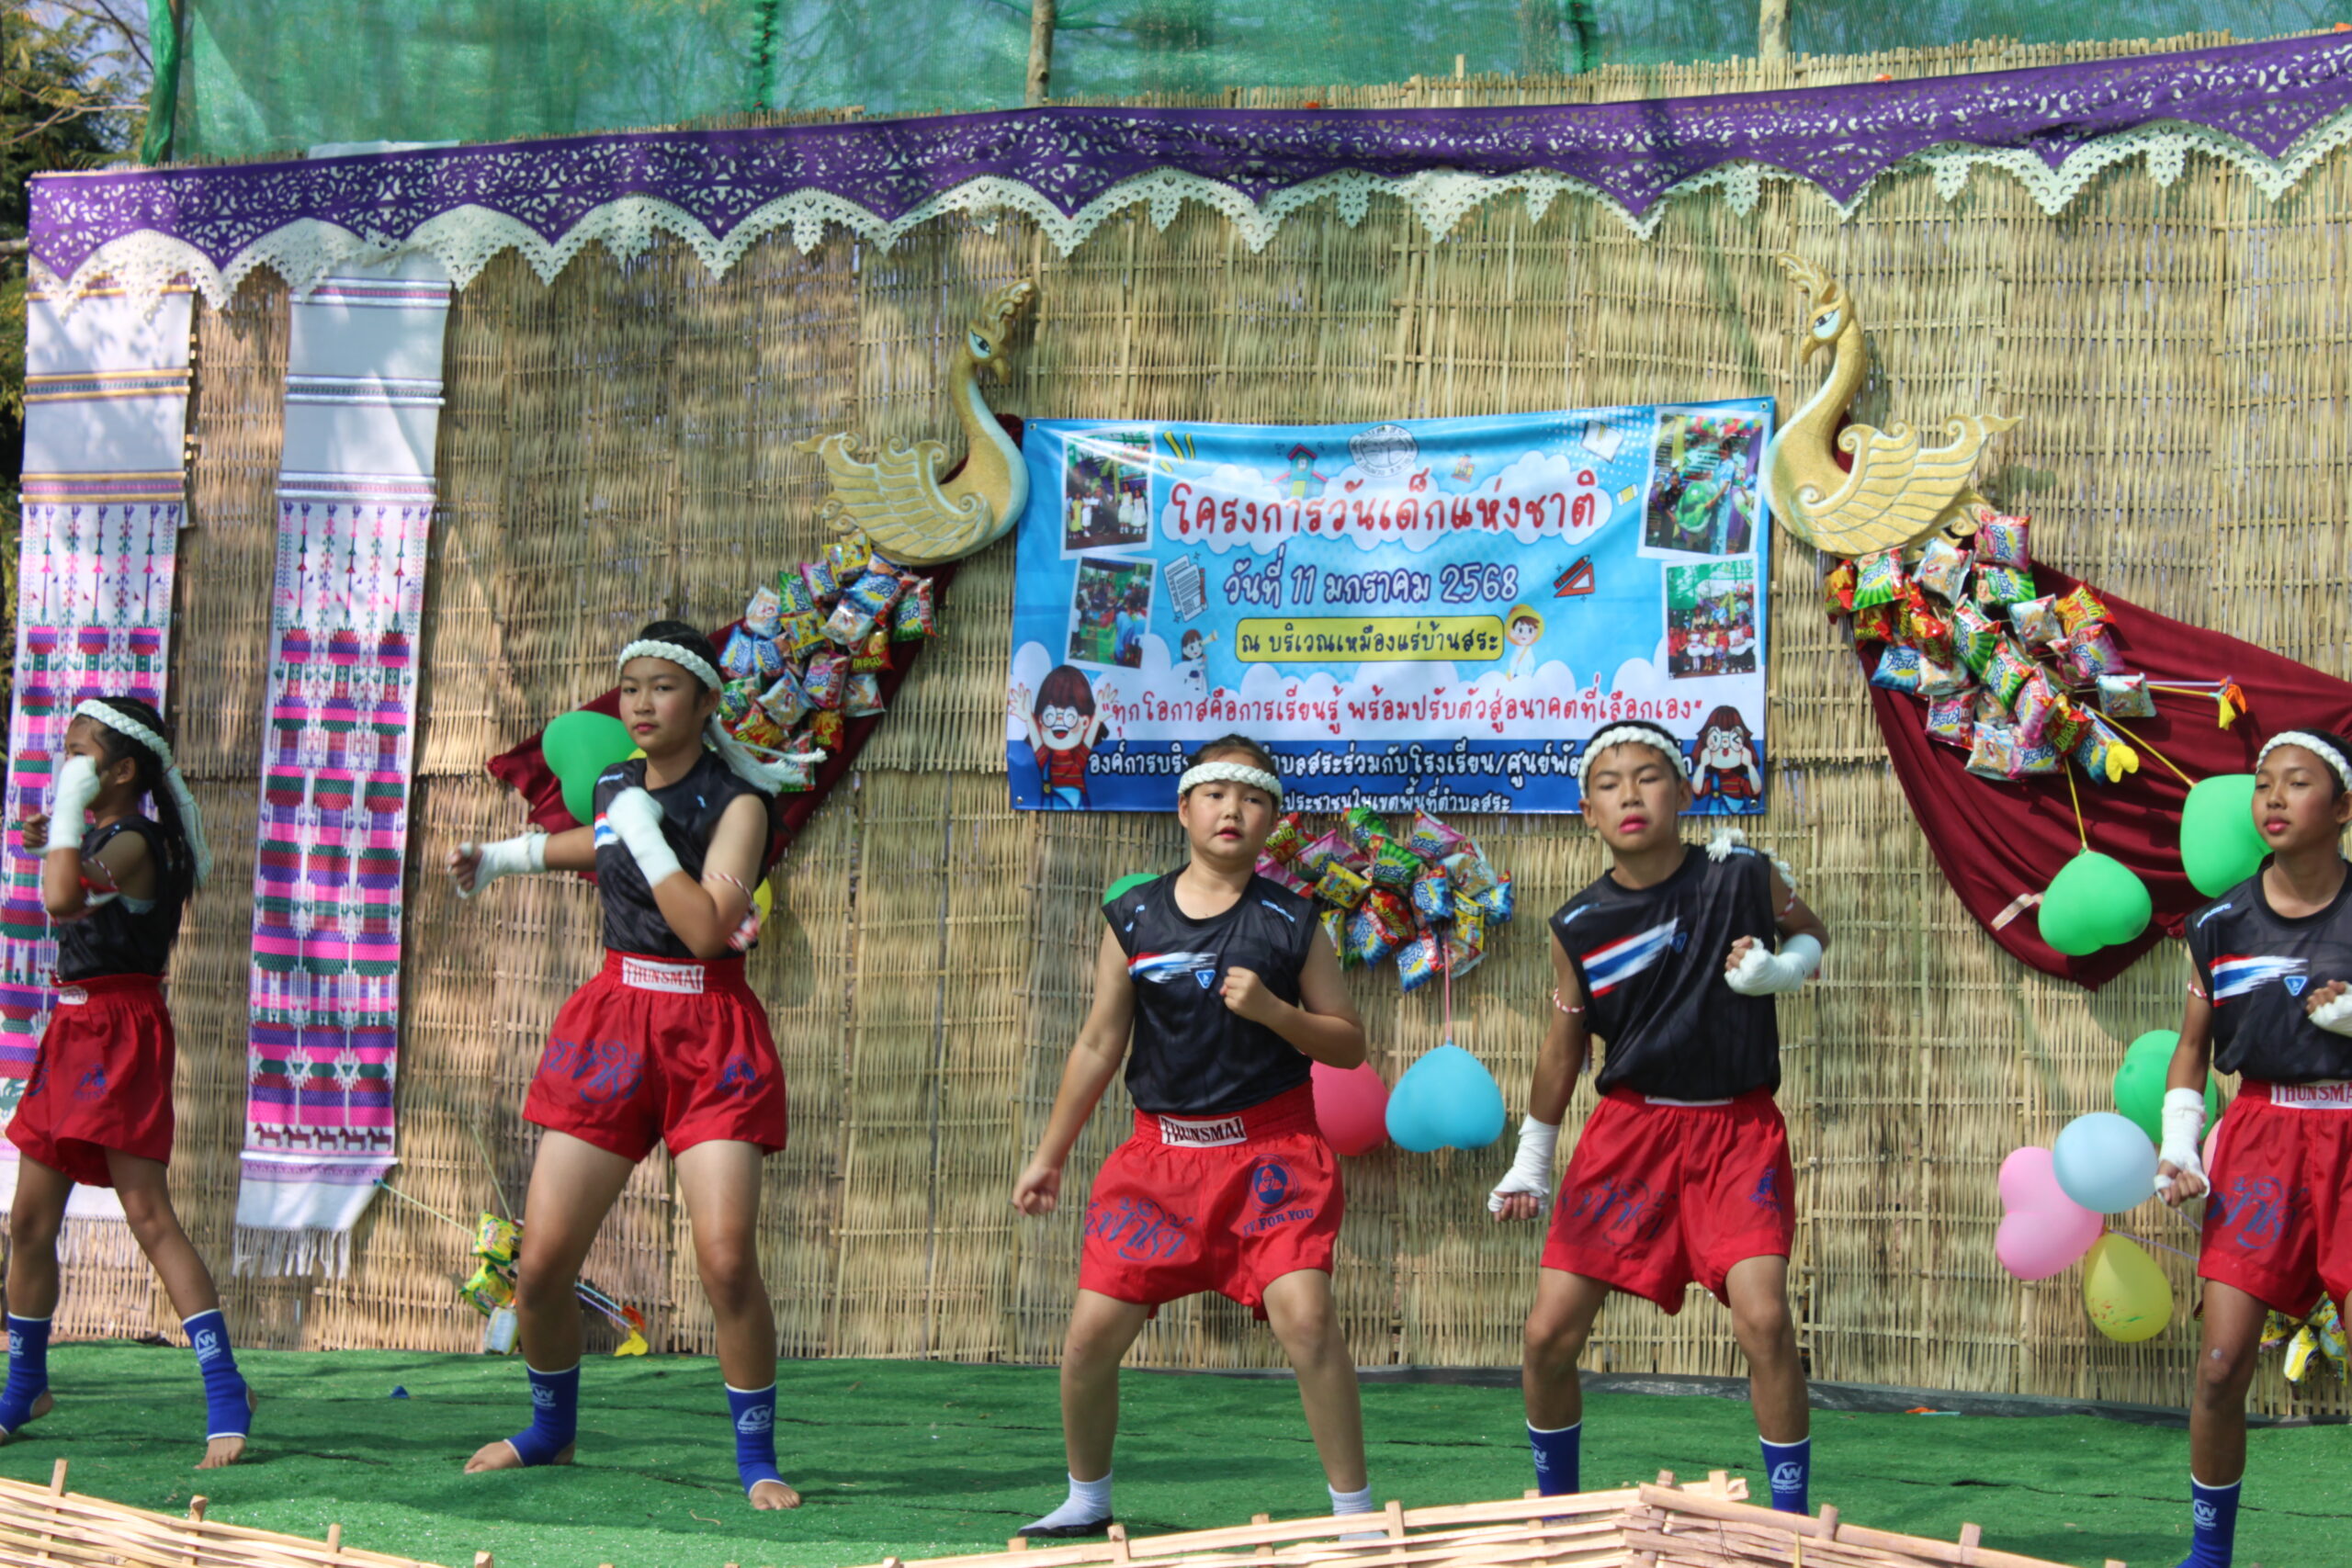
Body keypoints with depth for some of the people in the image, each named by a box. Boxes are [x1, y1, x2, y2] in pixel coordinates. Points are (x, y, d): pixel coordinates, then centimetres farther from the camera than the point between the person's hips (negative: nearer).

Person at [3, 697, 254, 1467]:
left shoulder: (133, 841, -14)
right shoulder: (99, 837, 15)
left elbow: (63, 901, -31)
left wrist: (68, 814, -20)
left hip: (120, 1032, -10)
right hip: (73, 1028, 10)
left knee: (148, 1214, -16)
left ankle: (226, 1395, -20)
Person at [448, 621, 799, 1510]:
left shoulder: (737, 803, -10)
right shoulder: (616, 785, 9)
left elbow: (708, 929, -24)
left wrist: (644, 836, -20)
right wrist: (508, 856, 36)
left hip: (709, 1035, -5)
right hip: (612, 1020, 5)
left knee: (727, 1260, -18)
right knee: (540, 1264, 0)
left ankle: (757, 1460, -1)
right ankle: (550, 1433, 25)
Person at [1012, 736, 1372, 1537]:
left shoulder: (1291, 922, 0)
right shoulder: (1134, 917, 5)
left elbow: (1348, 1044, 2)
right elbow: (1099, 1044, 12)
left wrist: (1271, 1010, -15)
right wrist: (1048, 1156, 13)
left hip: (1270, 1147, -2)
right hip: (1162, 1149, 2)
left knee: (1304, 1314, -20)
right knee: (1092, 1333, -1)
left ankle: (1354, 1513, -8)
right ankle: (1086, 1502, 23)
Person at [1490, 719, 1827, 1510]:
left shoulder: (1743, 877, -6)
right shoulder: (1578, 927, -3)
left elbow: (1810, 933, 15)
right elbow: (1563, 1047, 11)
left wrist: (1778, 969, -8)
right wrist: (1531, 1162, 15)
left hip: (1737, 1127, -2)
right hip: (1629, 1127, 2)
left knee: (1763, 1320, -20)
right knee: (1548, 1336, -3)